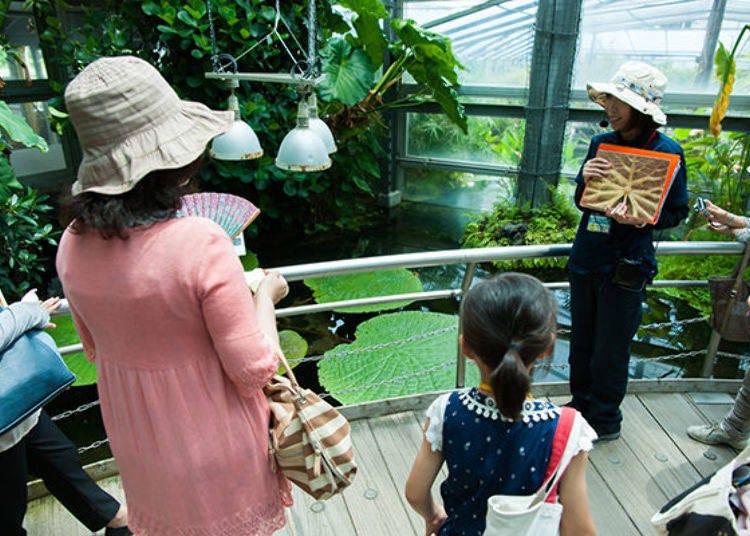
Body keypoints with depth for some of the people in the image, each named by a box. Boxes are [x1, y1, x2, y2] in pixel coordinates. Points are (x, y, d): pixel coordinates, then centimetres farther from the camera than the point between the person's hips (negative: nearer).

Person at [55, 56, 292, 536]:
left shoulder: (72, 245, -12)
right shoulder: (200, 244, -32)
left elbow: (96, 349, 5)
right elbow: (255, 370, -24)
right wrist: (266, 295, -9)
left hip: (136, 444, 6)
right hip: (215, 448, -5)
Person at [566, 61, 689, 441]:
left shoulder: (667, 152, -9)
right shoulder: (600, 143, 4)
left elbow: (677, 211, -2)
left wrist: (641, 219, -23)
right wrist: (585, 179, -13)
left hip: (626, 267, -5)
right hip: (586, 257, 5)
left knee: (609, 352, 6)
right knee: (581, 342, 16)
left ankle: (605, 420, 28)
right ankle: (581, 405, 37)